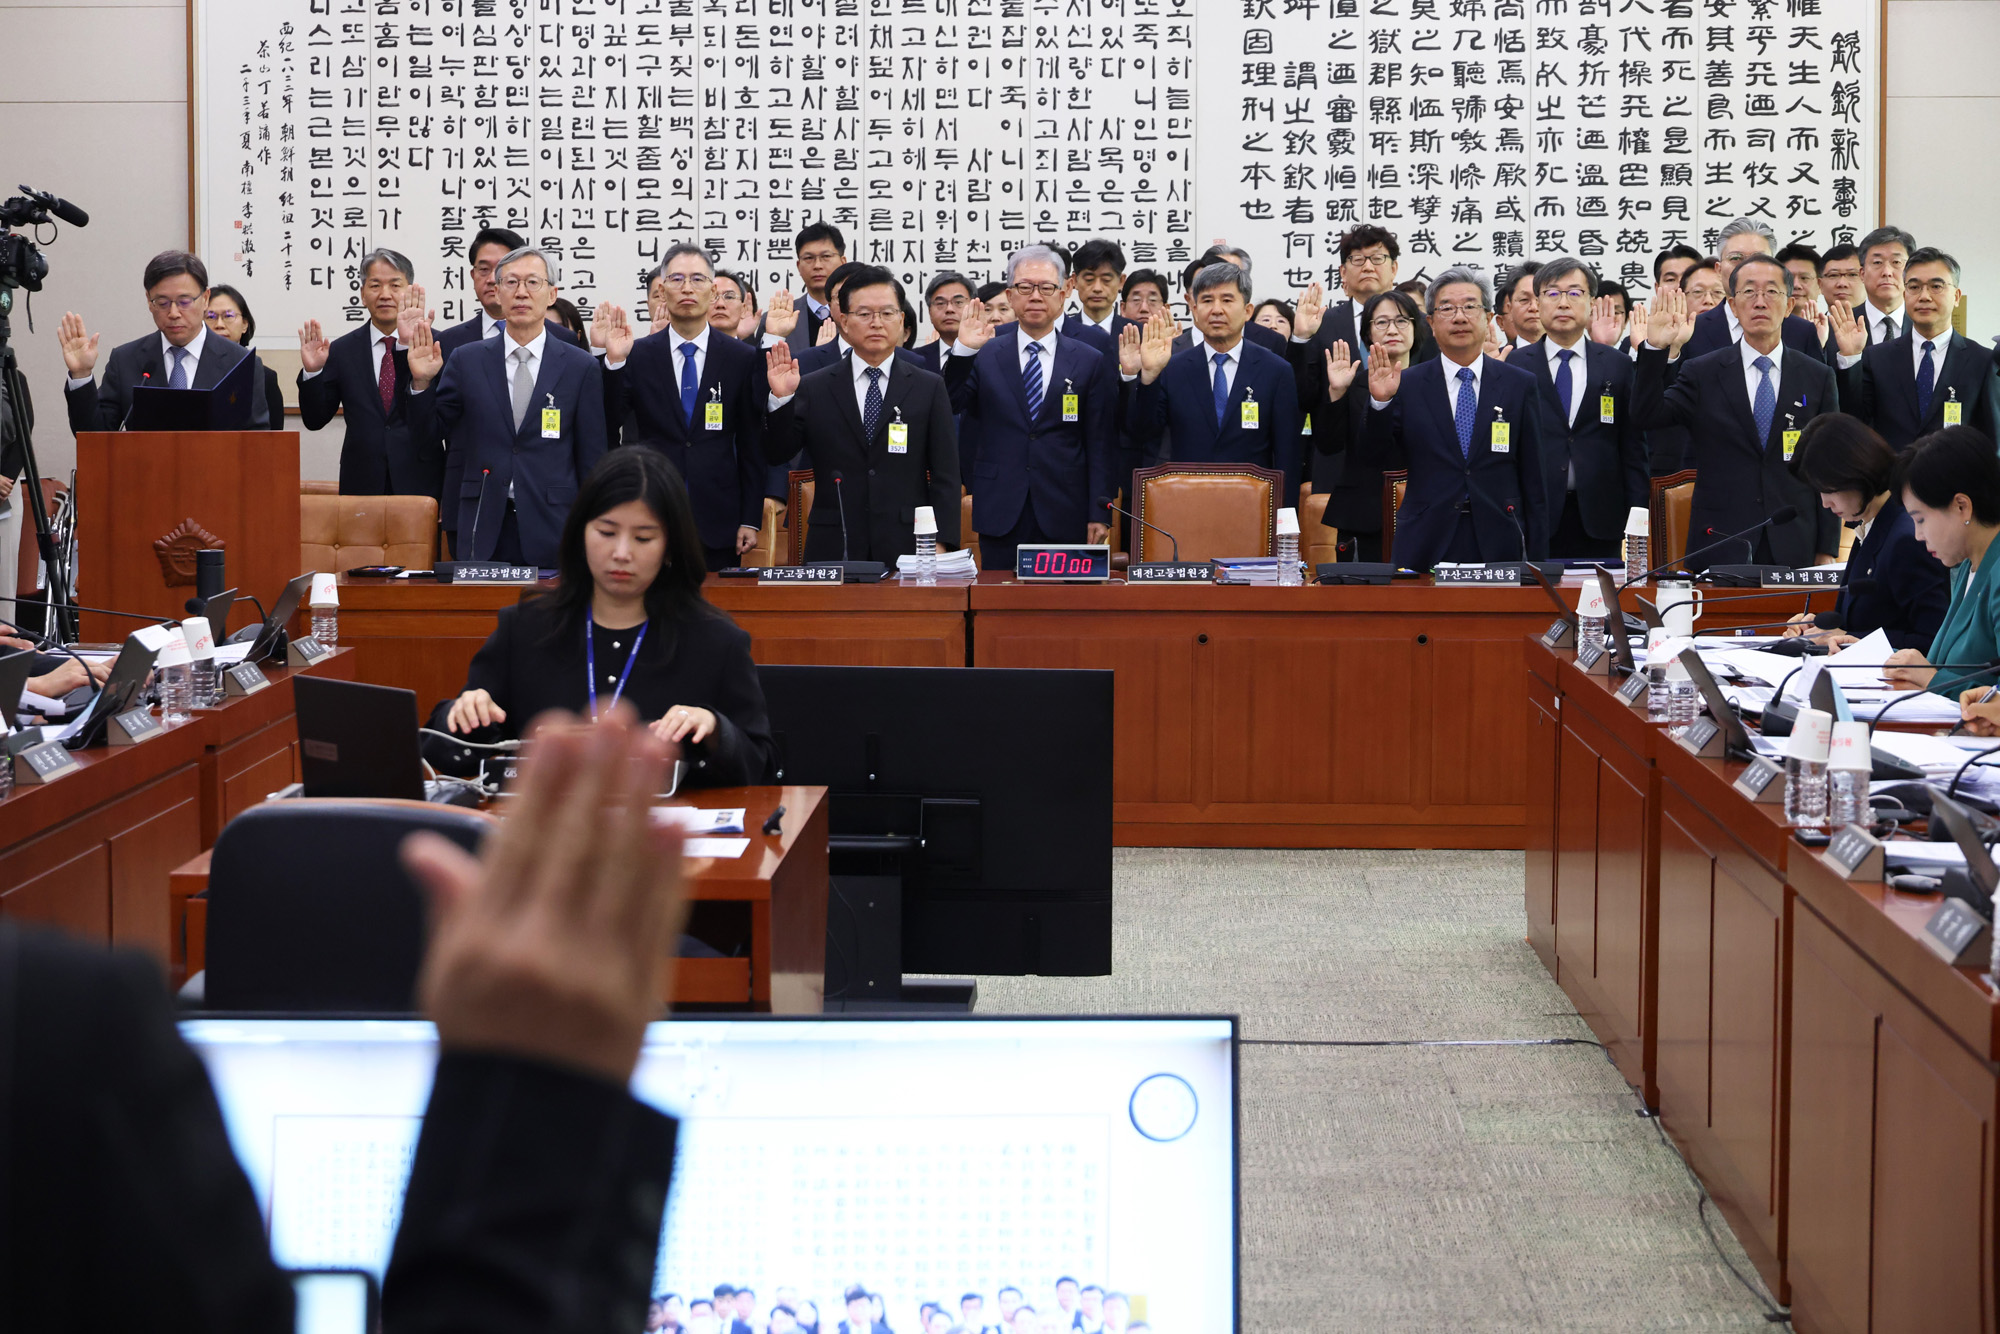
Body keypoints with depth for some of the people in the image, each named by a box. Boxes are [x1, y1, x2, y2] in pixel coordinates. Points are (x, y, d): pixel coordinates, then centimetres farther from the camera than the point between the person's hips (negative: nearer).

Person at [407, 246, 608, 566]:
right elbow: (428, 432, 10)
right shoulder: (467, 360, 8)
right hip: (481, 531, 1)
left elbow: (592, 460, 5)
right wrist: (422, 383, -8)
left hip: (551, 530, -1)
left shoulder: (581, 367, 4)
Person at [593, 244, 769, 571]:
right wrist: (614, 360, -21)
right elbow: (607, 423, -7)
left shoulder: (743, 358, 5)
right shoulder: (637, 356, 3)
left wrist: (750, 520, 1)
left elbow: (751, 446, 5)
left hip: (717, 523, 0)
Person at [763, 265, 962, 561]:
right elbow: (776, 454, 3)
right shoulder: (815, 389, 8)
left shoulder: (929, 389, 6)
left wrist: (940, 545, -7)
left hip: (905, 548, 0)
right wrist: (781, 399, -12)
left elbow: (944, 476, 3)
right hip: (833, 549, 0)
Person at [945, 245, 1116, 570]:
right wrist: (963, 350, -16)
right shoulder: (984, 356, 7)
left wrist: (1099, 515, -2)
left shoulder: (1090, 362, 6)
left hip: (1064, 519, 0)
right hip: (1000, 516, 0)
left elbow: (1100, 444, 4)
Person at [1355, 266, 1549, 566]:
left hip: (1498, 548, 0)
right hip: (1423, 550, 0)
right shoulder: (1407, 384, 5)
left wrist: (1537, 558, 3)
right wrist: (1380, 402, -14)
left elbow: (1534, 480, 6)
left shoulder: (1520, 385, 6)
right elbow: (1380, 459, 2)